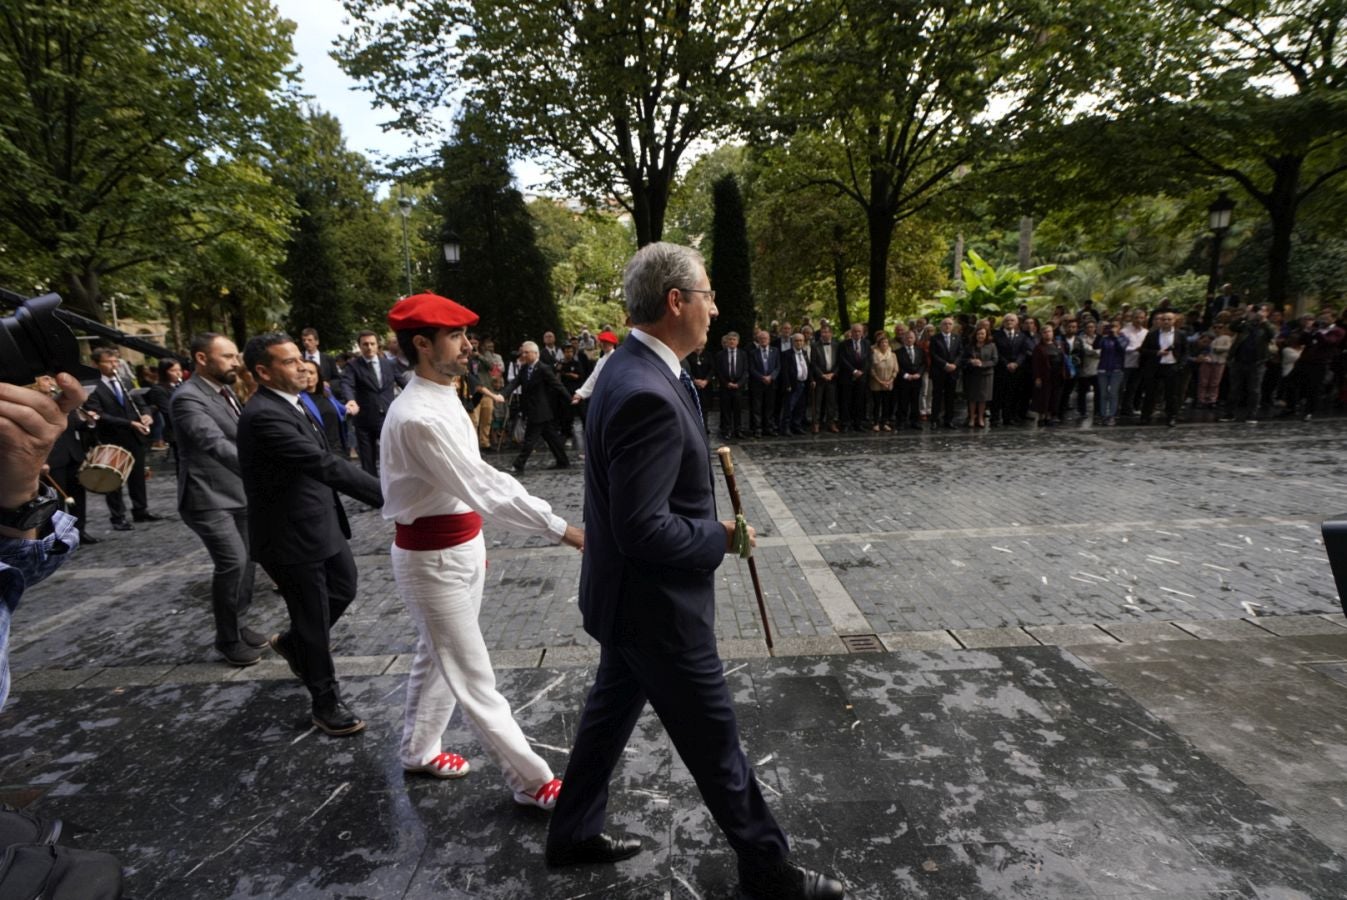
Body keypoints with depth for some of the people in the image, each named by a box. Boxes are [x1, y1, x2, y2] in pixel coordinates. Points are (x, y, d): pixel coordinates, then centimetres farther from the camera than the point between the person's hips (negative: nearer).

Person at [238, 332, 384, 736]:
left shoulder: (290, 404, 6)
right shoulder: (264, 415, -25)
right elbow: (324, 464, -34)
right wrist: (388, 495, -38)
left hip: (320, 522, 9)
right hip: (290, 535, -9)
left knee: (344, 589, 23)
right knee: (313, 620, 6)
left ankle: (292, 643, 49)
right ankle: (326, 703, 26)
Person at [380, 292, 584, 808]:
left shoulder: (442, 400, 5)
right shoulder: (418, 416, -26)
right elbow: (482, 488, -30)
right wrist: (562, 530, -31)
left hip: (460, 545, 9)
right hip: (433, 558, -9)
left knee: (437, 657, 24)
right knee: (472, 677, 5)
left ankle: (419, 750, 45)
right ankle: (532, 782, 18)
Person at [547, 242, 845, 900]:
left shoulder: (633, 369, 4)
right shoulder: (648, 394, -29)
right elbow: (643, 530, -29)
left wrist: (699, 460, 3)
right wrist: (719, 537, -15)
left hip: (629, 595, 10)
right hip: (656, 603, -10)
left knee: (611, 709, 25)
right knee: (714, 738, 10)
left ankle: (573, 833, 47)